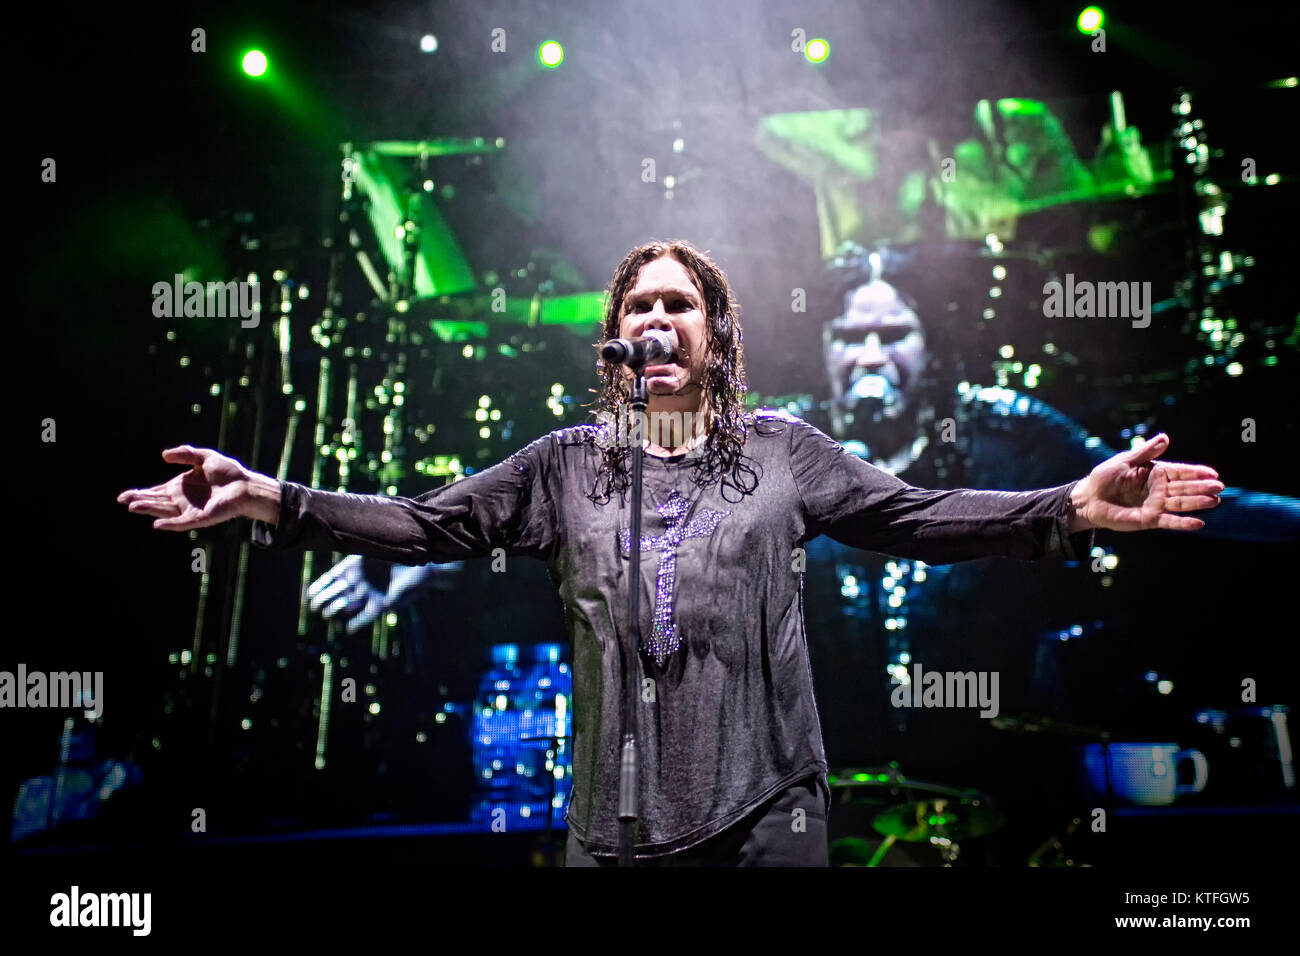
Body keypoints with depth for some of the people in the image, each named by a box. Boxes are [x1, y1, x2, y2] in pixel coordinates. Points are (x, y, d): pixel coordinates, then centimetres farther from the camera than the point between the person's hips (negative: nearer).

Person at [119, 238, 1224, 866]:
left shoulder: (784, 451, 8)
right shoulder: (566, 463, 10)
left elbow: (920, 515, 2)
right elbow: (427, 523, 5)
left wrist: (1076, 506, -10)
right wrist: (268, 497, -5)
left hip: (767, 806, -1)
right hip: (617, 816, 1)